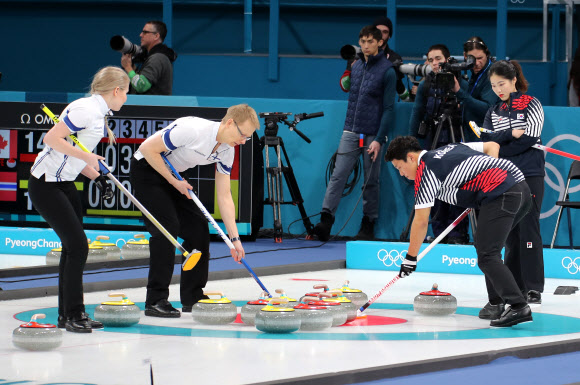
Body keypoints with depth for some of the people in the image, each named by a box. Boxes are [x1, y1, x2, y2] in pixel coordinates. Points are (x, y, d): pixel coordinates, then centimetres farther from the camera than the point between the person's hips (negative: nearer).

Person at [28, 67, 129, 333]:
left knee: (74, 247, 9)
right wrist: (86, 156, -24)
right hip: (46, 184, -10)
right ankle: (72, 315, -5)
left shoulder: (98, 113, 12)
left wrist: (98, 178, 6)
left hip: (65, 183, 10)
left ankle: (69, 315, 15)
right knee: (77, 246, -12)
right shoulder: (87, 109, -18)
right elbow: (52, 138, -24)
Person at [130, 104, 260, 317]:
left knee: (198, 227, 1)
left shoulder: (227, 151, -6)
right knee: (168, 226, -19)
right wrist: (174, 182, -20)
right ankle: (155, 301, -18)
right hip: (147, 169, -8)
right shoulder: (193, 130, -31)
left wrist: (234, 238, -7)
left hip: (172, 175, 8)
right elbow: (147, 148, -26)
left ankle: (193, 298, 10)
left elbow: (224, 196, -1)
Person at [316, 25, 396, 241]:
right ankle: (326, 219, -16)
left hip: (372, 134, -4)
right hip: (351, 132, 4)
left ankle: (368, 226, 12)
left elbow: (388, 108, -8)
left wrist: (379, 139, -14)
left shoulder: (387, 71, -5)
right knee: (338, 175, -8)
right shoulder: (356, 66, 12)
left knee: (371, 181, 3)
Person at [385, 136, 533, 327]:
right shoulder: (450, 148, 25)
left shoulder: (425, 171, 0)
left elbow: (421, 220, -1)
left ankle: (518, 306, -24)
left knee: (487, 256, -11)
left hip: (501, 194, -9)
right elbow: (493, 146, 29)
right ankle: (497, 303, 15)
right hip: (522, 188, 9)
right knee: (485, 246, 20)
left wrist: (410, 258, 7)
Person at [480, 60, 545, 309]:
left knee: (528, 228, -10)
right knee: (510, 232, 4)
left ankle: (534, 288, -9)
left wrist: (499, 149, -7)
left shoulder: (531, 104, -1)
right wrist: (511, 134, -16)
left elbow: (530, 137, -12)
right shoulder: (493, 113, 14)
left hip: (530, 175, -5)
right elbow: (487, 140, -1)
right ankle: (514, 287, 8)